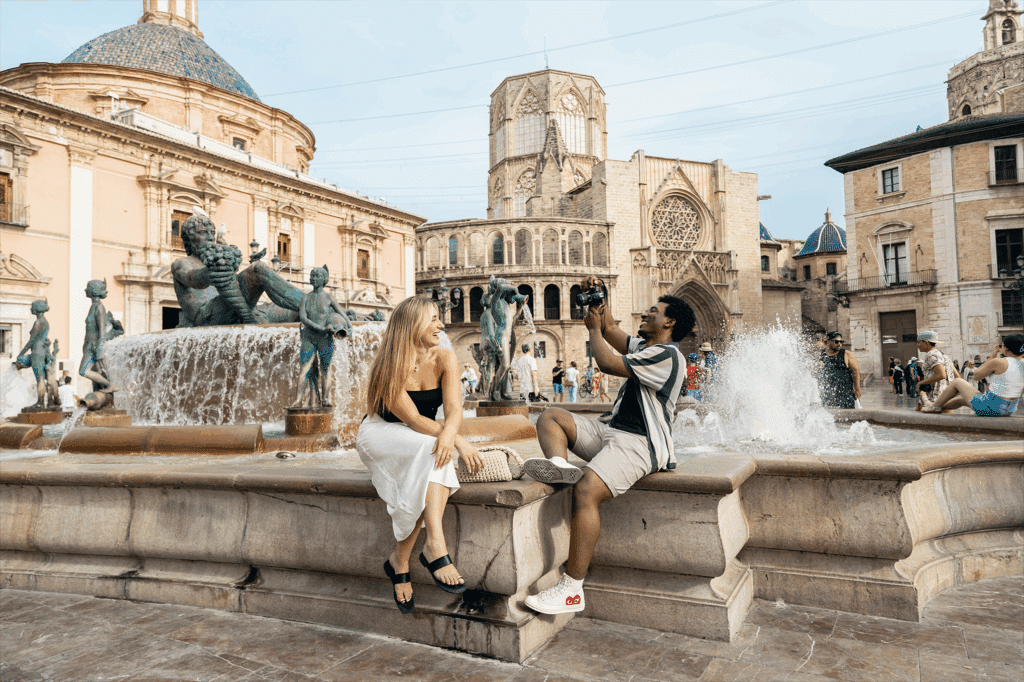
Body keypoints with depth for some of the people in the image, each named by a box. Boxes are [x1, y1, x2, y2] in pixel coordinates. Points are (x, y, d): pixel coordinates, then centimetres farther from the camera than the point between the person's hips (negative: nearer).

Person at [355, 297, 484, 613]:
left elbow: (454, 409, -20)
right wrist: (459, 442, -35)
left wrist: (447, 435, -43)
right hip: (379, 435, -4)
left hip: (423, 443, 4)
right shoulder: (389, 368, -20)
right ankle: (435, 546, -42)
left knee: (438, 450, -32)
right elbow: (413, 419, -25)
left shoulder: (444, 359, -8)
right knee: (432, 449, -35)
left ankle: (400, 561, -29)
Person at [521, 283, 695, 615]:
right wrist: (597, 305, 13)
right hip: (610, 430, 11)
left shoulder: (667, 355, -11)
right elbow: (611, 331, 30)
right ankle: (560, 465, -27)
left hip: (638, 444, -11)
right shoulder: (644, 347, 21)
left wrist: (594, 329, -2)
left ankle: (572, 590, -28)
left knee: (587, 490, -32)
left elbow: (608, 363, -18)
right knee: (550, 417, 4)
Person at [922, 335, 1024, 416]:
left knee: (957, 381, 16)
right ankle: (941, 408, 55)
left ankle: (934, 406, 32)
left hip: (990, 408, -7)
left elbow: (976, 374, -3)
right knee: (962, 399, 31)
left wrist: (993, 356, 3)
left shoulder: (998, 362, -19)